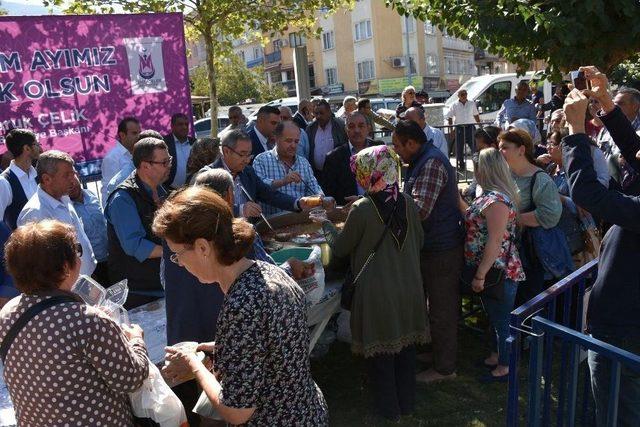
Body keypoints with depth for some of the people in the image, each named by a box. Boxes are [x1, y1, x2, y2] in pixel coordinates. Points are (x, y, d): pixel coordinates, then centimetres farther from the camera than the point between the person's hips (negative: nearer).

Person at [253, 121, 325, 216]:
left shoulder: (304, 163, 18)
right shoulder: (262, 160, 2)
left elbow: (314, 190, 14)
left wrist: (320, 197, -7)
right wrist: (282, 182, -24)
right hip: (271, 218, -4)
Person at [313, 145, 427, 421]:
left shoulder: (361, 209, -19)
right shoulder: (408, 203, -5)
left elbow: (340, 248, -6)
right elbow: (419, 242, 9)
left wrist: (325, 224, 10)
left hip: (377, 293, -5)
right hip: (408, 288, 5)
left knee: (381, 352, 13)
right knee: (406, 346, 19)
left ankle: (389, 408, 28)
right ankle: (407, 403, 35)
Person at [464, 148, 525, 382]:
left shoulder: (496, 200, -23)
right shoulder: (489, 196, 9)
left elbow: (495, 242, -26)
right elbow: (474, 220, 14)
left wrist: (480, 275, -24)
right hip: (490, 271, 10)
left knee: (501, 320, 6)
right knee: (494, 317, 23)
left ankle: (504, 367, 21)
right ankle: (497, 355, 40)